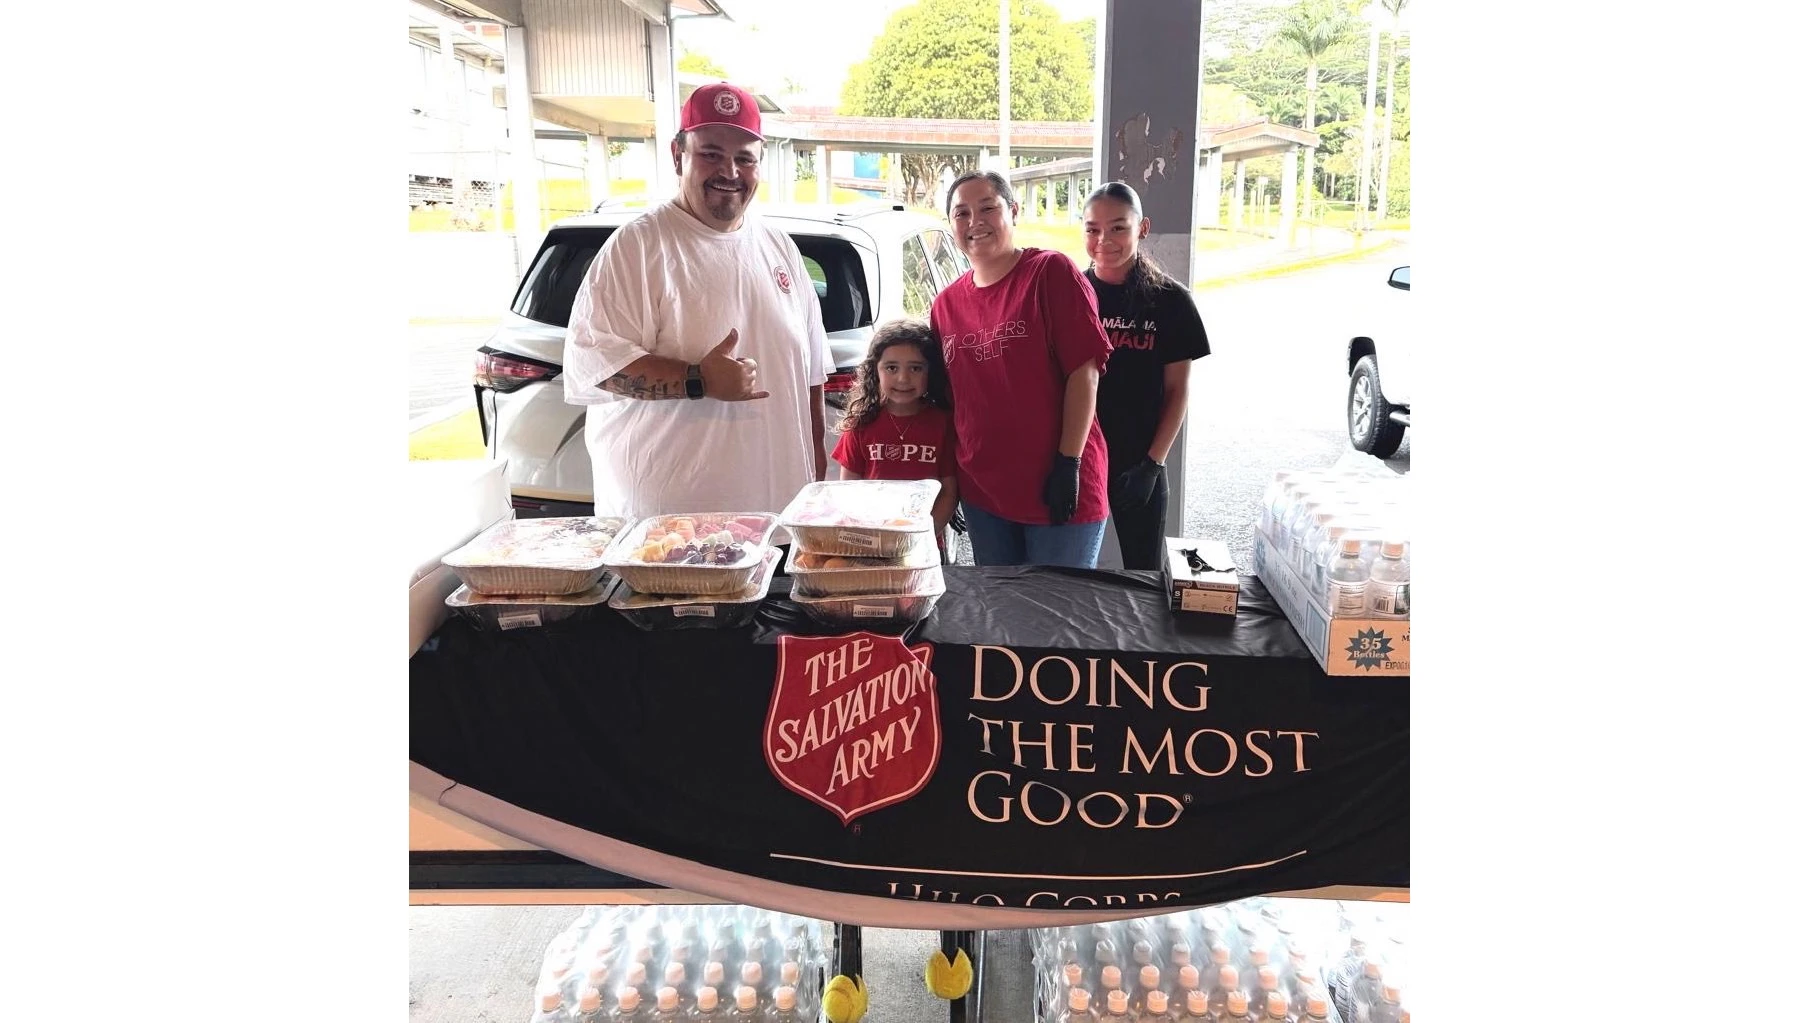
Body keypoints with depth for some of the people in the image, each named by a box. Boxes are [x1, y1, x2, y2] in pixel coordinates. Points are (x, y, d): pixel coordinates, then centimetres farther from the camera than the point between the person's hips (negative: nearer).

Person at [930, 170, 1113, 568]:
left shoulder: (1052, 273, -8)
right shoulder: (945, 303, 8)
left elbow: (1084, 370, -12)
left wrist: (1069, 462, -15)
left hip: (1057, 487, -5)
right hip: (981, 490, 5)